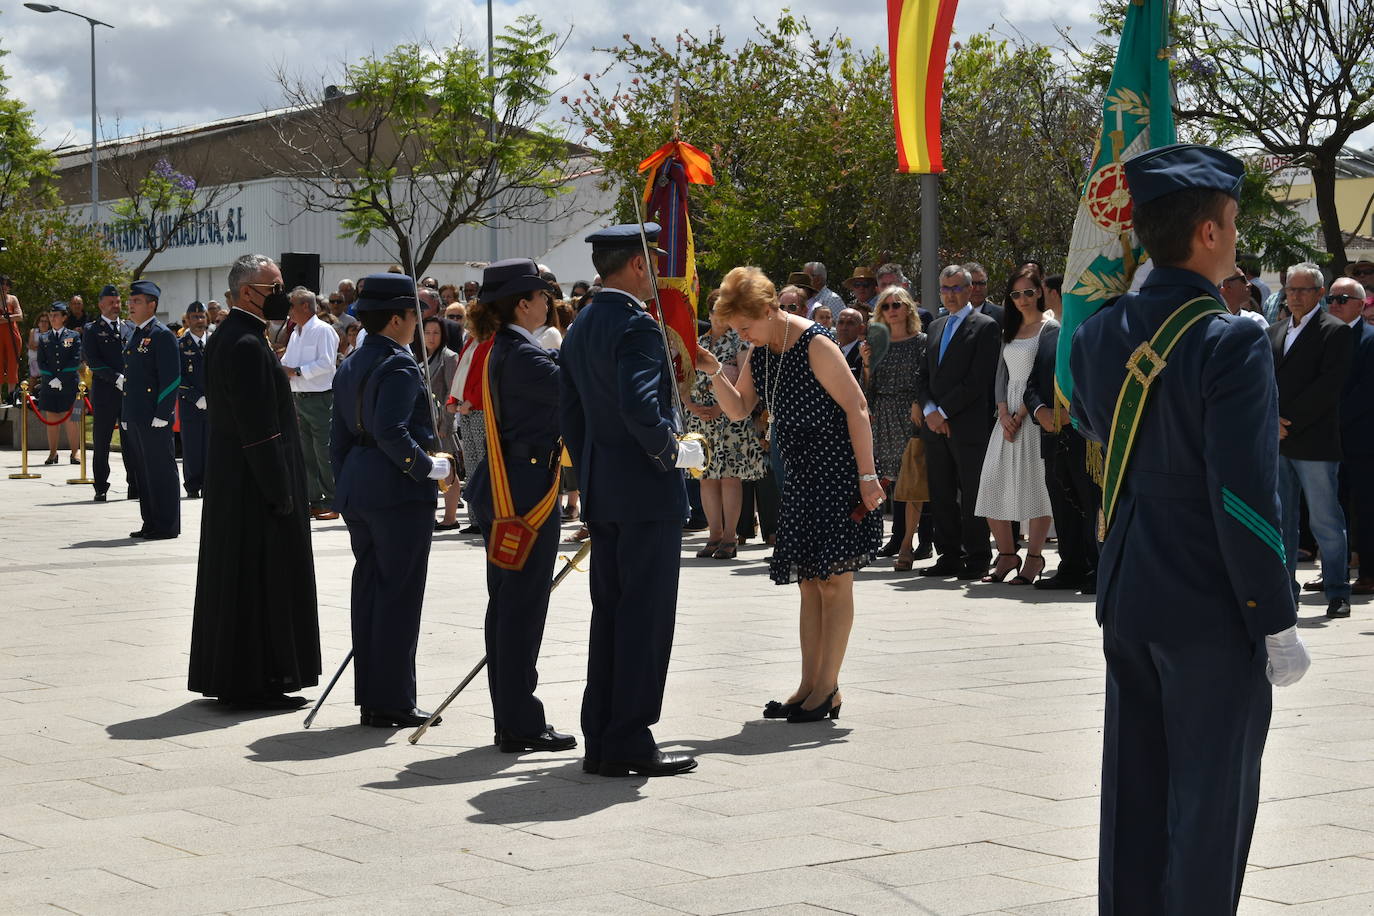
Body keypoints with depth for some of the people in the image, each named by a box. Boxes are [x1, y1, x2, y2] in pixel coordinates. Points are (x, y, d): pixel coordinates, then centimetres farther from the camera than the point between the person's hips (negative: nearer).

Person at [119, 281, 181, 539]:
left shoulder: (162, 335, -10)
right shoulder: (135, 336, 17)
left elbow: (171, 378, -14)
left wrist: (162, 414, -18)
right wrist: (125, 416, 19)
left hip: (154, 419, -9)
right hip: (134, 417, 9)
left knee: (160, 470, -3)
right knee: (142, 471, 12)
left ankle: (167, 525, 2)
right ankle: (150, 522, 19)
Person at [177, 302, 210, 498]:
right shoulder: (179, 345, 2)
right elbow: (178, 377, -4)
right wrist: (196, 398, -12)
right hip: (189, 403, -2)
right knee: (191, 446, -1)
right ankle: (192, 487, 6)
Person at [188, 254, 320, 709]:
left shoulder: (223, 338, 13)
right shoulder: (248, 345, -19)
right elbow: (260, 428, -22)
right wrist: (280, 493, -20)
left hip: (227, 479, 10)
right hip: (256, 484, -10)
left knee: (231, 578, 14)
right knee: (260, 580, -4)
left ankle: (227, 677, 22)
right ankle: (255, 683, 1)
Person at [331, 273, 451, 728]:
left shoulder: (350, 367, 14)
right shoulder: (400, 366, -13)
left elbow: (339, 438, 16)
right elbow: (391, 432, -25)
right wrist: (431, 467, -14)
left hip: (358, 491, 9)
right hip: (399, 491, -9)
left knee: (368, 589, 11)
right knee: (399, 593, -4)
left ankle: (370, 697, 15)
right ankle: (392, 702, -1)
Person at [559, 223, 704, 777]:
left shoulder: (580, 328, 13)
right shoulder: (636, 326, -15)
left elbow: (569, 414, 16)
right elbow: (640, 407, -28)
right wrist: (672, 450, -12)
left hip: (601, 493, 9)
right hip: (646, 490, -9)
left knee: (609, 612, 13)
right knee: (646, 615, -4)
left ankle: (600, 740, 16)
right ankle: (629, 743, -2)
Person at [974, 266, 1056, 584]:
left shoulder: (1049, 327, -4)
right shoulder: (1010, 329, 17)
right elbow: (1002, 373, 12)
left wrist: (1021, 415, -13)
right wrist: (1004, 414, -3)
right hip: (1009, 414, 7)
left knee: (1034, 483, -7)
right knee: (993, 484, 2)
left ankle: (1034, 558, -2)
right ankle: (1007, 555, 12)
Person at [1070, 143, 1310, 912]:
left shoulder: (1100, 335, 2)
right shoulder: (1231, 343, -19)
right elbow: (1246, 501, -21)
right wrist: (1276, 622, -13)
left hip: (1127, 595, 7)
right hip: (1210, 605, -7)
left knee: (1134, 785, 15)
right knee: (1211, 798, 2)